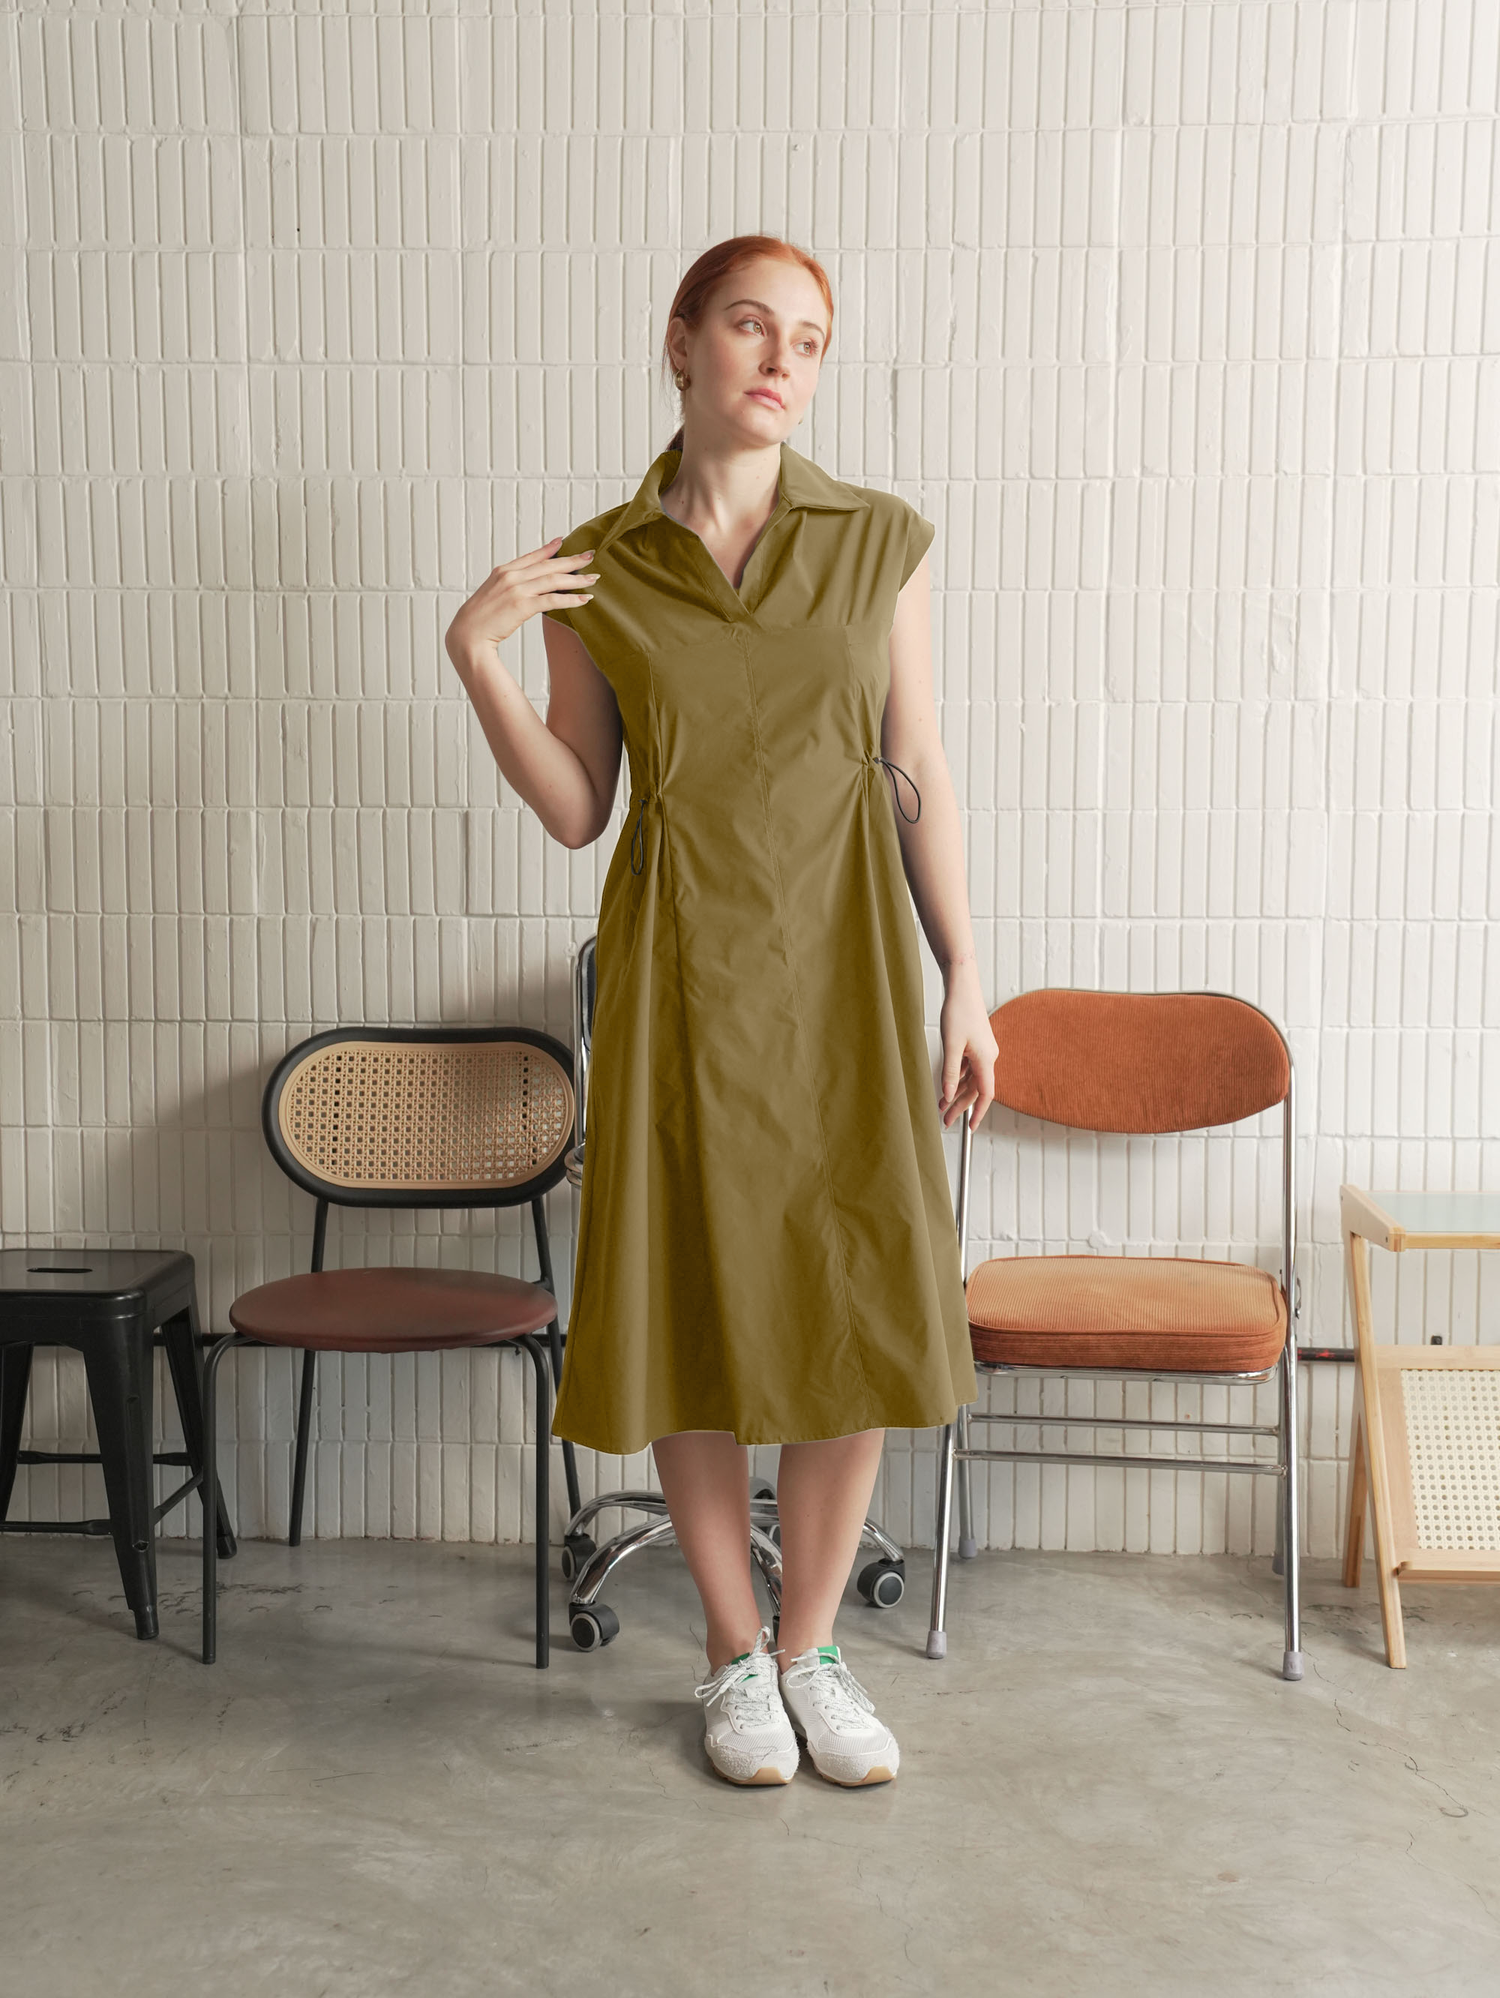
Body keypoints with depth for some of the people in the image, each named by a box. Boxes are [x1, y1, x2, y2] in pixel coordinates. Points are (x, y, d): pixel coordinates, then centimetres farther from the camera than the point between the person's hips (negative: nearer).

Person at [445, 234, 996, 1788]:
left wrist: (965, 983, 0)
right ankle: (734, 1656, 25)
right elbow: (576, 811, 3)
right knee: (694, 1313, 4)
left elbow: (922, 780, 4)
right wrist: (475, 655, -9)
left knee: (859, 1312, 3)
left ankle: (812, 1648, 24)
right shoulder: (594, 571, 3)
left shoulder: (883, 541, 3)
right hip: (684, 973, 0)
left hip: (845, 960, 1)